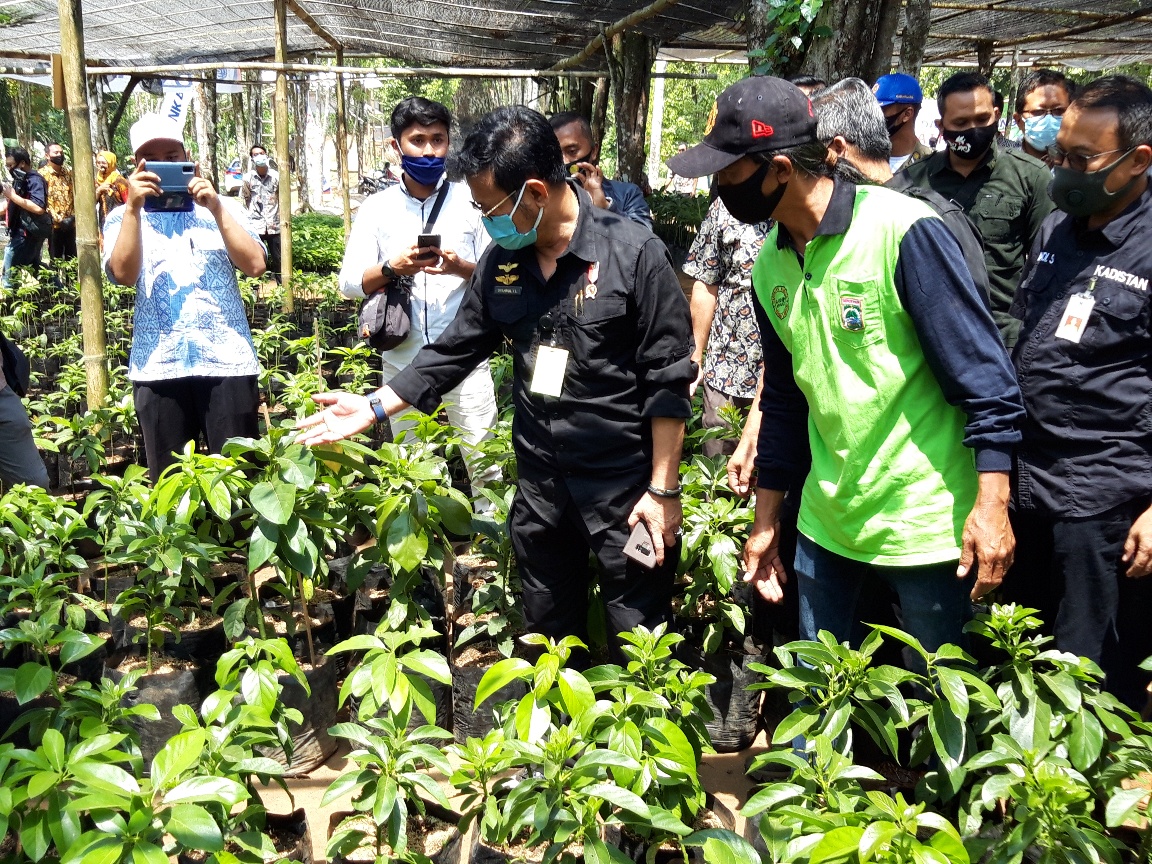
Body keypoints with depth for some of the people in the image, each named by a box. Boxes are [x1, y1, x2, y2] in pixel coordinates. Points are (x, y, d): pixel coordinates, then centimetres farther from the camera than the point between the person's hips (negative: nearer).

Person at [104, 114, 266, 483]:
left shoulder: (221, 209, 10)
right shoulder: (123, 218, 9)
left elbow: (255, 265, -5)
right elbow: (124, 274, -9)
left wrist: (215, 208, -11)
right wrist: (134, 207, -15)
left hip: (226, 360, 0)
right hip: (158, 366, 1)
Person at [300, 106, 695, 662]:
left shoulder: (635, 254, -15)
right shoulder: (502, 261, 2)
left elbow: (668, 380, -13)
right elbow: (455, 349, 11)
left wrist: (663, 490, -12)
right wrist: (374, 408, 6)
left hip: (624, 486, -5)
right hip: (539, 485, 6)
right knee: (546, 635, 20)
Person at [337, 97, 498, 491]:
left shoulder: (471, 200, 4)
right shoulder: (377, 207, 7)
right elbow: (348, 282, 2)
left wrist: (462, 268, -16)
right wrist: (392, 268, -16)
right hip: (403, 361, 2)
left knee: (484, 466, -3)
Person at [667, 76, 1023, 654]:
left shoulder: (903, 229, -17)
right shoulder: (770, 265, 4)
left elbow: (985, 376, -17)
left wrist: (991, 506, -20)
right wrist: (765, 522, 16)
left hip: (926, 523, -6)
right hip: (826, 521, 6)